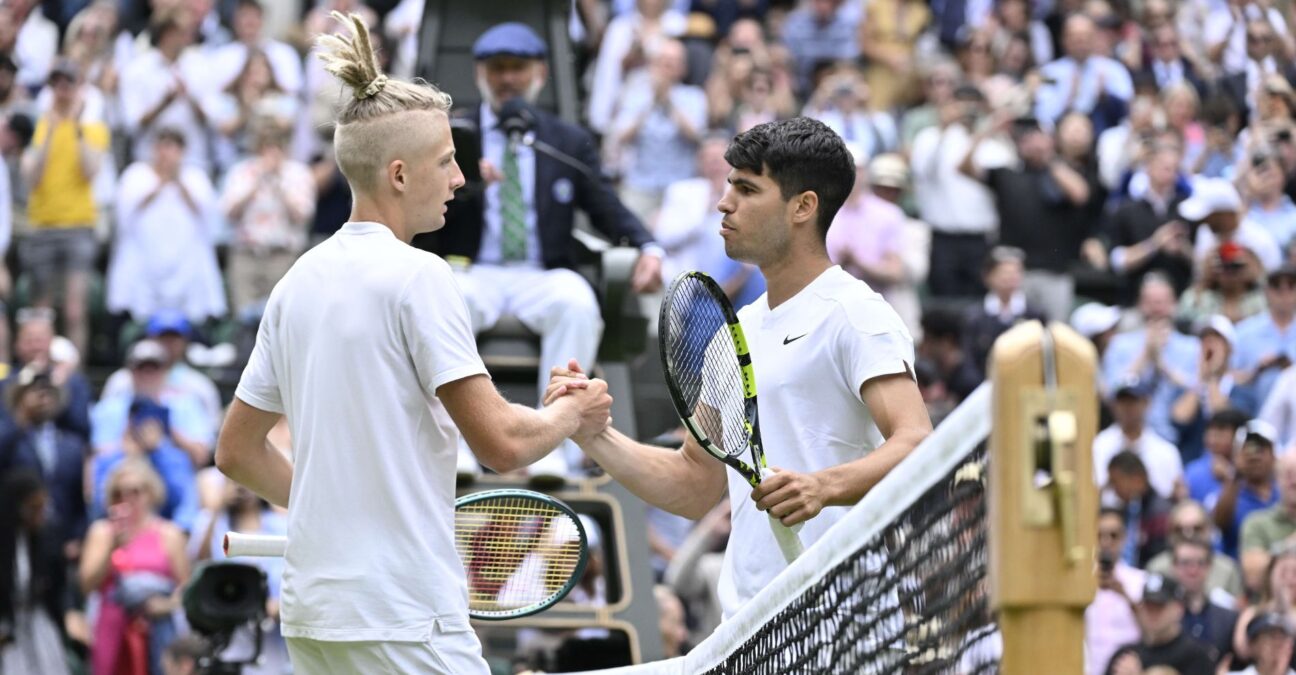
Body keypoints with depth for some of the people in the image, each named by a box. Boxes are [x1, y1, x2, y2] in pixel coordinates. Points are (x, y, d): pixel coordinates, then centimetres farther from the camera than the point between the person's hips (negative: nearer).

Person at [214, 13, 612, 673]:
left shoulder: (299, 280, 12)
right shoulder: (417, 277, -11)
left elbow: (236, 451, 19)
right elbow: (501, 443, -15)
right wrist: (574, 413, 4)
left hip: (311, 612, 8)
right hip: (401, 615, -8)